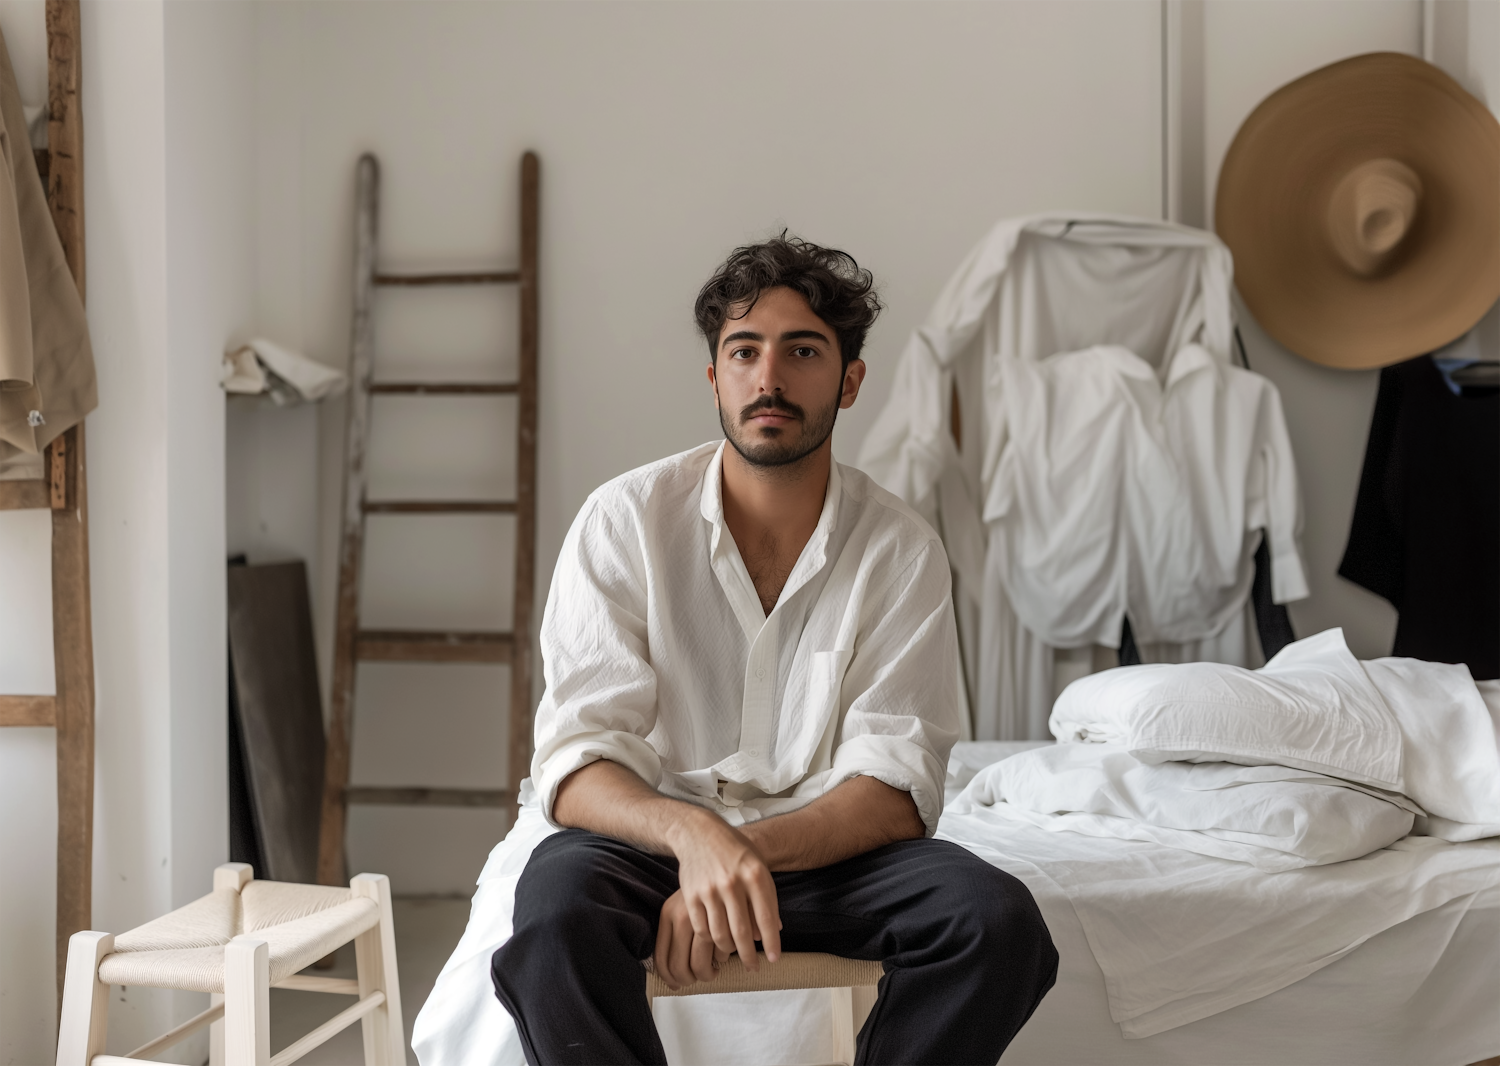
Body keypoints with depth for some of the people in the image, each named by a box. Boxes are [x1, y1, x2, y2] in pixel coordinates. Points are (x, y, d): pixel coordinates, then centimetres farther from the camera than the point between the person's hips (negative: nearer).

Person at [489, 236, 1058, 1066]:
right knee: (556, 907, -35)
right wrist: (692, 835, -35)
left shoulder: (901, 550, -3)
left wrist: (752, 853, -28)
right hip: (653, 835, -1)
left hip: (827, 847, 2)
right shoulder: (625, 520, -6)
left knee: (999, 919, -26)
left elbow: (896, 787, -10)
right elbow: (578, 761, -14)